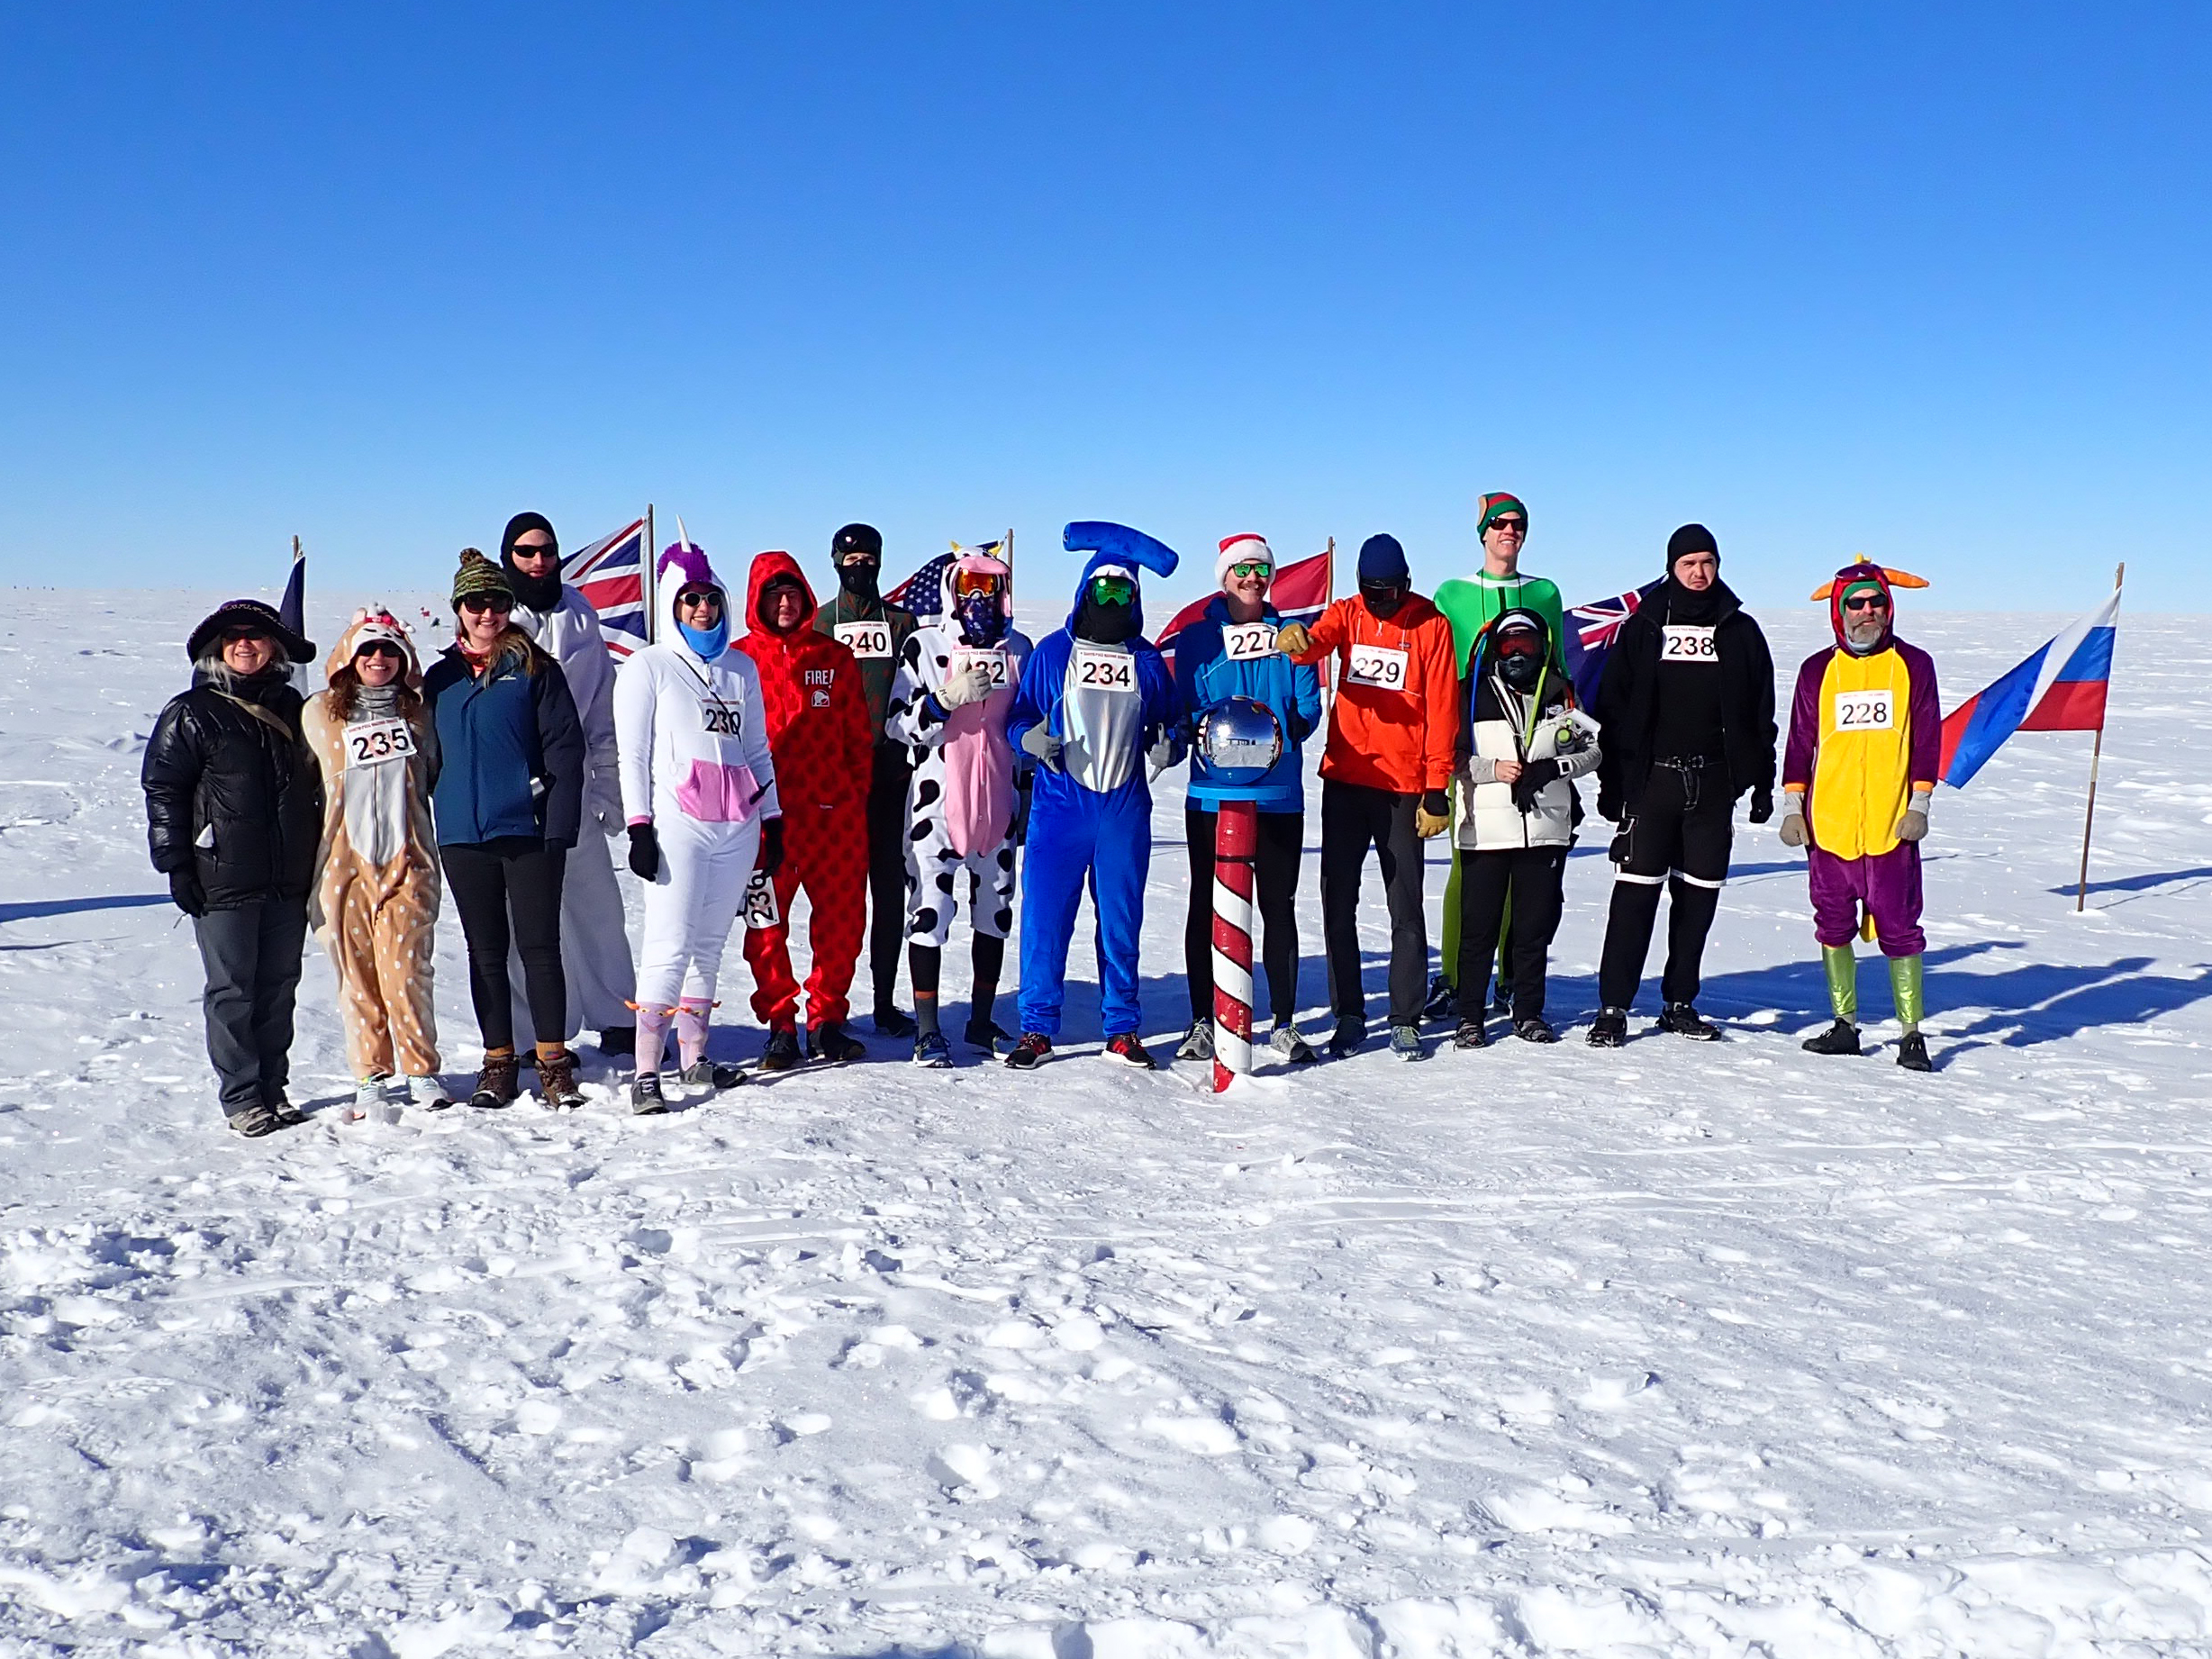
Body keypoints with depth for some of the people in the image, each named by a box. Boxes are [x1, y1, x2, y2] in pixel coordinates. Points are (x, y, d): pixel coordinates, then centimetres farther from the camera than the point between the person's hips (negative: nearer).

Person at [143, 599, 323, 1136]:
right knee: (232, 990, 0)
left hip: (289, 882, 4)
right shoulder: (191, 713, 1)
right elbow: (162, 790, -2)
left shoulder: (291, 708, 14)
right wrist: (177, 866, -8)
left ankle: (273, 1088, 19)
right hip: (224, 883, -4)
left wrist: (318, 862, 16)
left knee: (279, 986, 9)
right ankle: (241, 1097, 9)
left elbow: (315, 787, 20)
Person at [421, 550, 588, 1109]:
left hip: (528, 830, -3)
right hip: (462, 834, 4)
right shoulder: (439, 678, 12)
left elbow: (565, 747, -3)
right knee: (486, 951, 9)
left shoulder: (535, 668, 1)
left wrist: (559, 821, -12)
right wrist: (429, 826, 12)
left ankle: (554, 1062, 6)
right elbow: (428, 755, 17)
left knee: (539, 945, -1)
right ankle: (498, 1062, 16)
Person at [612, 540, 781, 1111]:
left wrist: (772, 820, 16)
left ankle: (695, 1057, 18)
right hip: (678, 823, -5)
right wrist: (639, 828, -9)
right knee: (671, 946, -11)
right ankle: (646, 1073, -10)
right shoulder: (648, 667, 5)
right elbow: (632, 756, 0)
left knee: (710, 945, 7)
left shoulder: (742, 667, 19)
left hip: (738, 825, 5)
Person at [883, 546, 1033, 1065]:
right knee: (929, 911, -5)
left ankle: (981, 1020, 23)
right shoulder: (924, 644, -2)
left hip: (997, 800, 4)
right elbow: (899, 724, -6)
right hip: (936, 797, -4)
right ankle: (927, 1031, 4)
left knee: (995, 911, 10)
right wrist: (948, 698, -21)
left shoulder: (1018, 648, 9)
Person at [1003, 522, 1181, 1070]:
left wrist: (1164, 744, -5)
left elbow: (1168, 720, 17)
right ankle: (1037, 1028, 8)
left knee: (1121, 921, 6)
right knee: (1045, 916, -3)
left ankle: (1121, 1029, 17)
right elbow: (1019, 717, 7)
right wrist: (1031, 738, -15)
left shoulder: (1146, 659, 10)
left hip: (1125, 807, 2)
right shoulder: (1053, 651, 5)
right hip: (1060, 803, -1)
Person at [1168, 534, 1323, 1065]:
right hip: (1212, 793, -1)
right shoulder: (1197, 637, 6)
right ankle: (1202, 1022, 13)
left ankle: (1284, 1022, 14)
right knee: (1206, 906, 4)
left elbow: (1309, 708, 5)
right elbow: (1186, 708, 2)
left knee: (1278, 907, 5)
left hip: (1279, 794, 1)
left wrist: (1276, 728, -14)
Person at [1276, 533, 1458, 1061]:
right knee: (1337, 903, 5)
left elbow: (1442, 711, -4)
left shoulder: (1431, 626, -2)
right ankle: (1348, 1015, 16)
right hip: (1344, 781, 3)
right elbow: (1317, 642, -18)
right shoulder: (1346, 614, 4)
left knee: (1407, 909, 4)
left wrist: (1437, 793, -8)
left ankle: (1406, 1021, 12)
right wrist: (1295, 640, -43)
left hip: (1404, 788, -2)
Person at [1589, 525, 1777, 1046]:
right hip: (1651, 781, -2)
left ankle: (1680, 1003, 18)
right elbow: (1612, 707, 4)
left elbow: (1761, 715, 11)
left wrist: (1762, 783, 6)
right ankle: (1613, 1008, -2)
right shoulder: (1643, 628, 5)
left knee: (1698, 896, 7)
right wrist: (1611, 783, -2)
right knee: (1635, 894, -5)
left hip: (1714, 785, 2)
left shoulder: (1741, 631, 9)